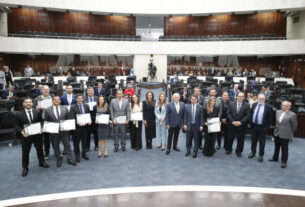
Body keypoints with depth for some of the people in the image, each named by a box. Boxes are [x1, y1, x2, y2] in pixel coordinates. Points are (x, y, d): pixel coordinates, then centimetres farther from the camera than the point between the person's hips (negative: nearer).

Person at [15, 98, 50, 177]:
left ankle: (42, 162, 39)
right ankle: (25, 168, 26)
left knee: (40, 150, 17)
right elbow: (17, 125, -1)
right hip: (25, 136, -1)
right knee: (25, 152, 9)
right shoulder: (19, 114, -4)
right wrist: (21, 131, -17)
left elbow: (41, 122, 6)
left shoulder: (37, 112, 0)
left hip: (37, 135, 2)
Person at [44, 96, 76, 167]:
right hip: (53, 132, 0)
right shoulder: (48, 110, 0)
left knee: (67, 145, 7)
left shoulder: (65, 109, 3)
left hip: (64, 130, 0)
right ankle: (59, 160, 27)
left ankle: (70, 159, 20)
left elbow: (68, 119, 6)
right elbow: (45, 121, 4)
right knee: (55, 147, 11)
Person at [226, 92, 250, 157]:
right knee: (230, 138, 12)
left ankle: (238, 151, 28)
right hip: (231, 125, 1)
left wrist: (240, 122, -16)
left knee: (240, 139, 9)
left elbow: (247, 115, -6)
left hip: (241, 126, -1)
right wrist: (232, 121, -13)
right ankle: (229, 149, 32)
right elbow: (228, 113, -3)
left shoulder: (247, 105, -1)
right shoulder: (231, 103, 1)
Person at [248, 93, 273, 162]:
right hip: (254, 126, 4)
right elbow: (251, 114, 10)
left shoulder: (269, 107, -10)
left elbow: (270, 119, -8)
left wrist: (266, 128, -12)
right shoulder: (254, 105, 3)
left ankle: (261, 155, 22)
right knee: (253, 140, 16)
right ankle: (253, 152, 34)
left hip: (262, 127, -4)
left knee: (262, 142, 7)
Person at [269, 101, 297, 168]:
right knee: (276, 147, 20)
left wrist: (291, 133, 6)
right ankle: (275, 158, 38)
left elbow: (294, 125, -4)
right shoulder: (278, 112, 2)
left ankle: (284, 162, 22)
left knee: (284, 149, 7)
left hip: (285, 135, -5)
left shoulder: (292, 114, -14)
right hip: (277, 133, 5)